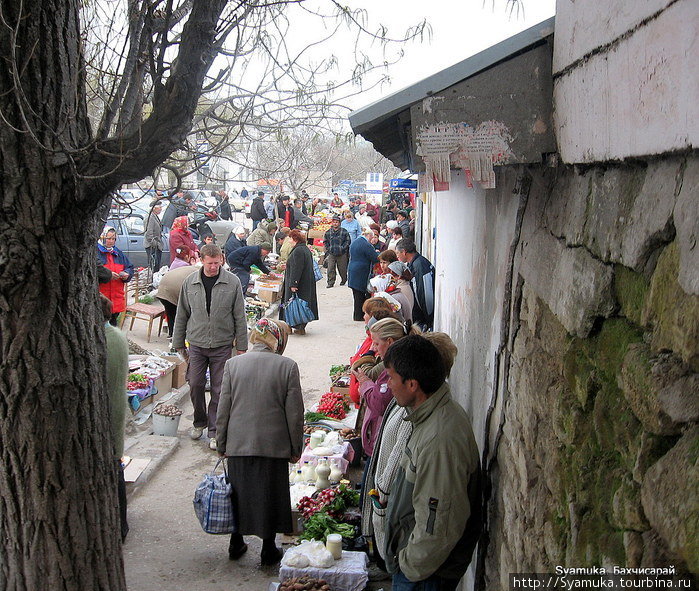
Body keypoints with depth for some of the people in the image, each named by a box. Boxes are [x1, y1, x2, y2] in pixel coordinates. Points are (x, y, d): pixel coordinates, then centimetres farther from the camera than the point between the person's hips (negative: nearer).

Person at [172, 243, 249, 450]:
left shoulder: (232, 282, -5)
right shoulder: (190, 282, 1)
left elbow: (239, 316, -1)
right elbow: (182, 315, 8)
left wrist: (241, 346, -1)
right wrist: (179, 343, 10)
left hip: (222, 346, -2)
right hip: (196, 344, 2)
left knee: (219, 390, 3)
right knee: (195, 386, 6)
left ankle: (214, 431, 15)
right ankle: (199, 422, 29)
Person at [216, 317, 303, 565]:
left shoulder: (233, 364, -3)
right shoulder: (288, 366, -8)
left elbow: (223, 409, 0)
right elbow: (295, 412, -6)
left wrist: (221, 444, 11)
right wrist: (295, 448, 5)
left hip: (238, 443, 2)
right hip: (274, 445, -2)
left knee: (238, 492, 18)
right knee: (270, 495, 12)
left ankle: (236, 544, 30)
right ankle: (268, 550, 23)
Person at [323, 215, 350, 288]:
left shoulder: (344, 232, -1)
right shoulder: (328, 232, 7)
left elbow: (347, 241, 1)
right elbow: (325, 241, 18)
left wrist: (342, 248, -9)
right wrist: (328, 249, 4)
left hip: (342, 254, -1)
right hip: (331, 254, 2)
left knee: (342, 268, 10)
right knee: (330, 268, -9)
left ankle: (344, 279, 34)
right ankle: (330, 282, -3)